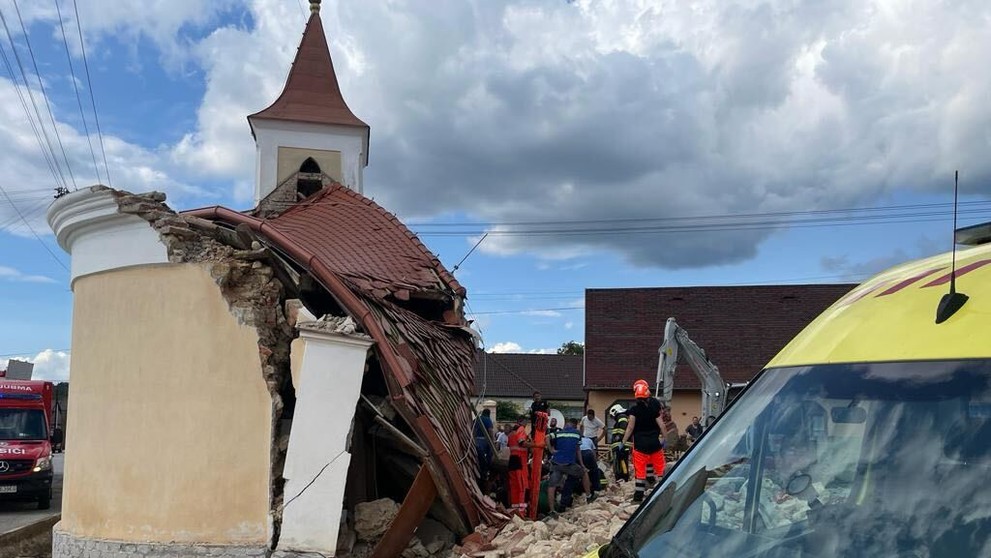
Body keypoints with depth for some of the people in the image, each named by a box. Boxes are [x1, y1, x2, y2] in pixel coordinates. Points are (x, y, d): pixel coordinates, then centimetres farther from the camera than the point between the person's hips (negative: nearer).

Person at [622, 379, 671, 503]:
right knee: (660, 466, 15)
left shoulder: (634, 409, -10)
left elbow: (630, 427, -10)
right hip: (654, 442, 2)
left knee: (640, 470, 2)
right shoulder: (655, 405, -4)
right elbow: (661, 424, -3)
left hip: (640, 444, -2)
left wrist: (623, 442, -4)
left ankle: (638, 496, 3)